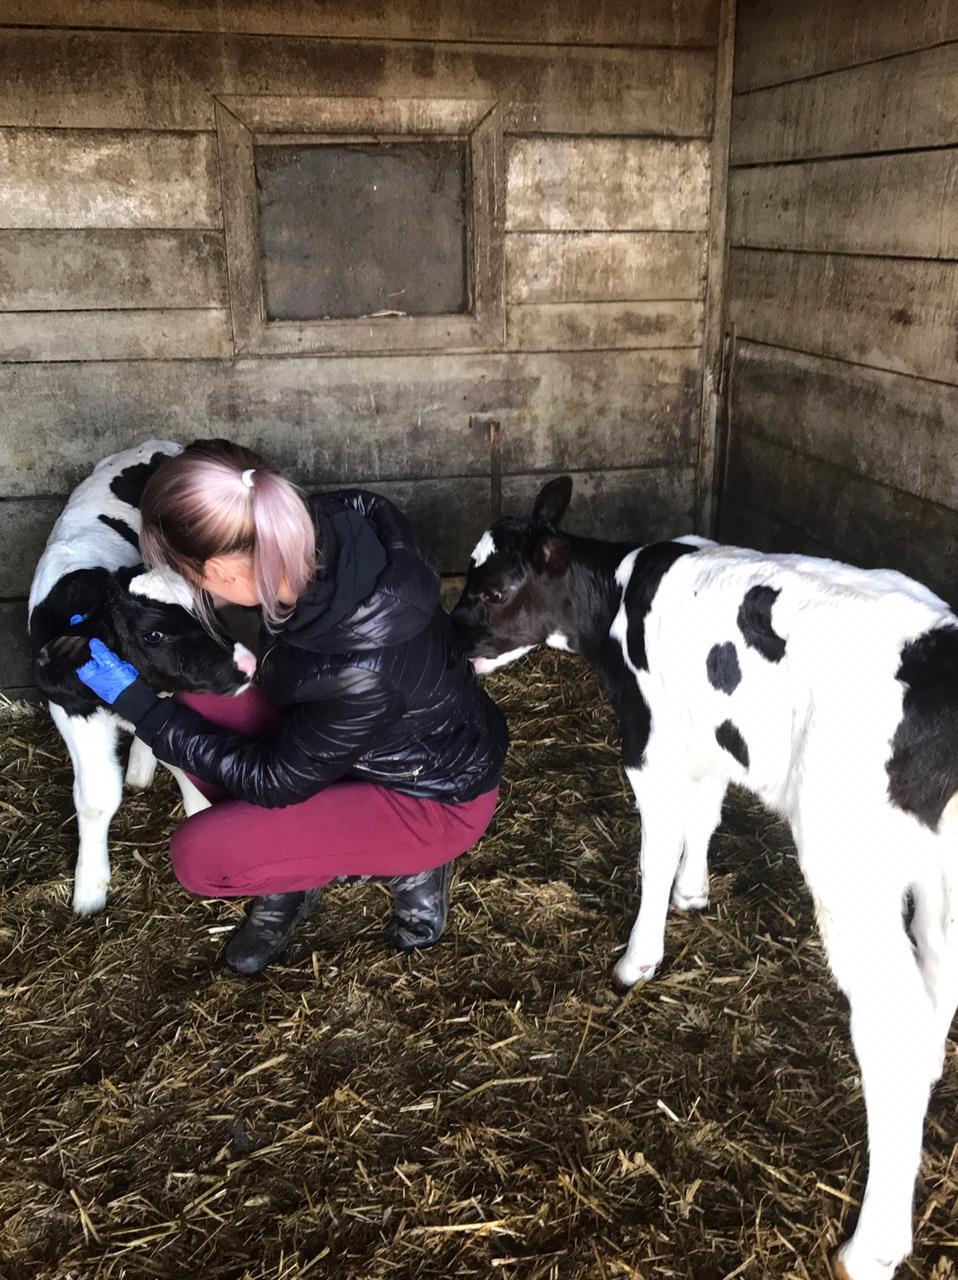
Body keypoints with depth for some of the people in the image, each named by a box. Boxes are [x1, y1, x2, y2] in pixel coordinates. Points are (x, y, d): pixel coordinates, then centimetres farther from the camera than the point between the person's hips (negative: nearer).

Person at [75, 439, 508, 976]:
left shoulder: (358, 673, -41)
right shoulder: (332, 524, -24)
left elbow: (269, 780, -21)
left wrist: (136, 704, -15)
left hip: (434, 795, -7)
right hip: (369, 737, 7)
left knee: (200, 856, -15)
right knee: (196, 713, -6)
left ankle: (406, 863, 4)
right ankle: (289, 876, 11)